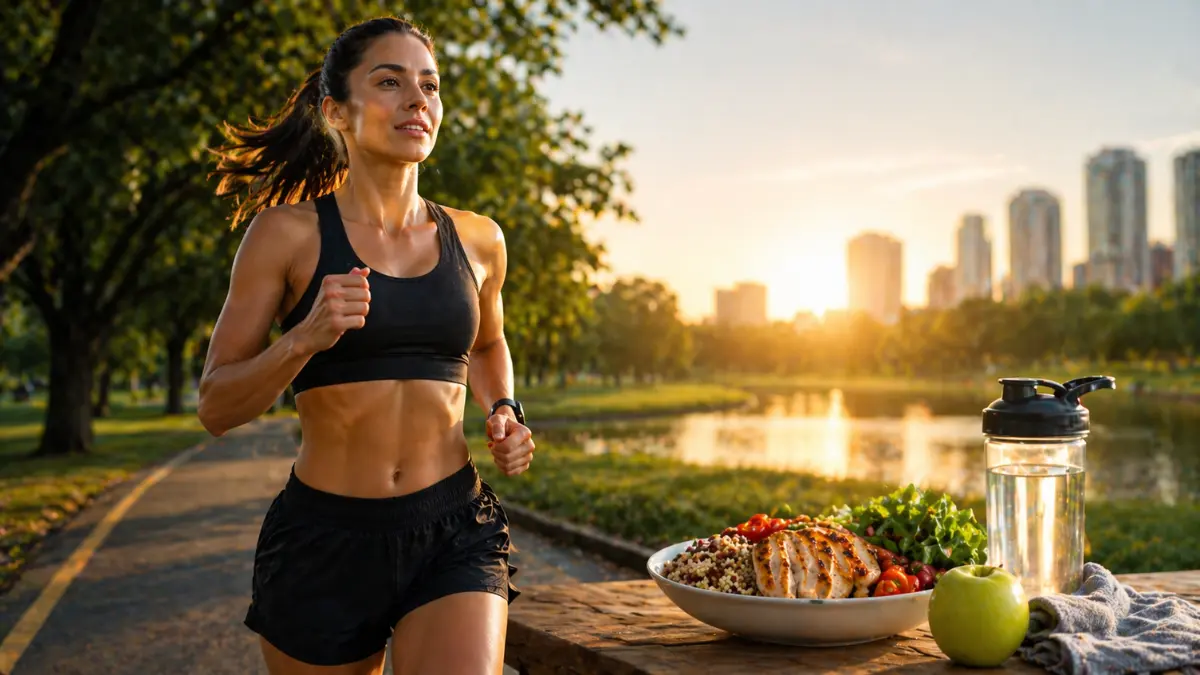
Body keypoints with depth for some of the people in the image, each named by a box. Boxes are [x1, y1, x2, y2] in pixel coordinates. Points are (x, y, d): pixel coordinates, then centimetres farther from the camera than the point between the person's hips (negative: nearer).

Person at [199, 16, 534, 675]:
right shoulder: (288, 232, -5)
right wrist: (305, 338, -20)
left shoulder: (477, 239, 5)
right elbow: (215, 408, -4)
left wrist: (502, 413, 6)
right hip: (322, 539, -1)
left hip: (454, 530, 1)